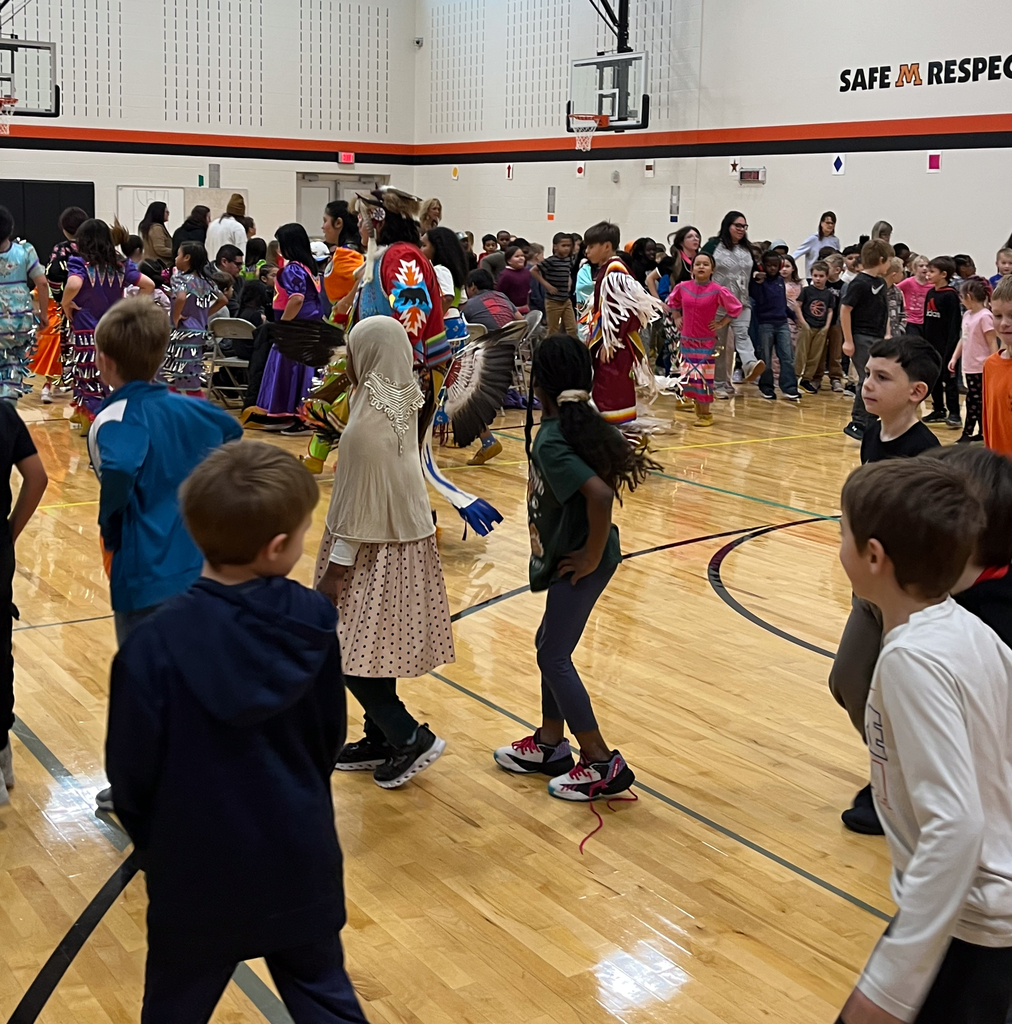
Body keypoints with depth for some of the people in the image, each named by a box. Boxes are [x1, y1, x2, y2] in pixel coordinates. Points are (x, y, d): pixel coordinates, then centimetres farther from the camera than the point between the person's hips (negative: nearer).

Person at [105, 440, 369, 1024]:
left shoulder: (157, 643, -24)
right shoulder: (312, 624, -14)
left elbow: (132, 770, -13)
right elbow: (331, 736, 1)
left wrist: (152, 844, 8)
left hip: (199, 872, -2)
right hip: (301, 861, 2)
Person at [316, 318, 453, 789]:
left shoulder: (368, 427, -25)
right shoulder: (402, 402, 0)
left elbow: (362, 506, -21)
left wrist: (334, 570, -15)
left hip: (376, 553, -9)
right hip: (405, 539, 9)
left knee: (346, 653, 1)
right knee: (375, 649, 19)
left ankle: (412, 738, 6)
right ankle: (379, 741, 30)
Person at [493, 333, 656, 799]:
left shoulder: (551, 442, -24)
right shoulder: (586, 423, 2)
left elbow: (599, 495, -36)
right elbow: (628, 461, 11)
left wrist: (591, 555, -22)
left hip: (580, 561, -9)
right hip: (569, 553, 9)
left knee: (554, 656, 1)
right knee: (551, 644, 20)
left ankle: (603, 764, 8)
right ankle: (550, 744, 33)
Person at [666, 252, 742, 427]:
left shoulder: (718, 291, -13)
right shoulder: (682, 287, -2)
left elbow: (736, 308, -3)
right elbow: (673, 301, 21)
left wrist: (721, 323, -5)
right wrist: (677, 318, 12)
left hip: (706, 342, -4)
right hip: (687, 340, 4)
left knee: (703, 377, -4)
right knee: (689, 377, 8)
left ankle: (706, 414, 6)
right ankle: (699, 410, 25)